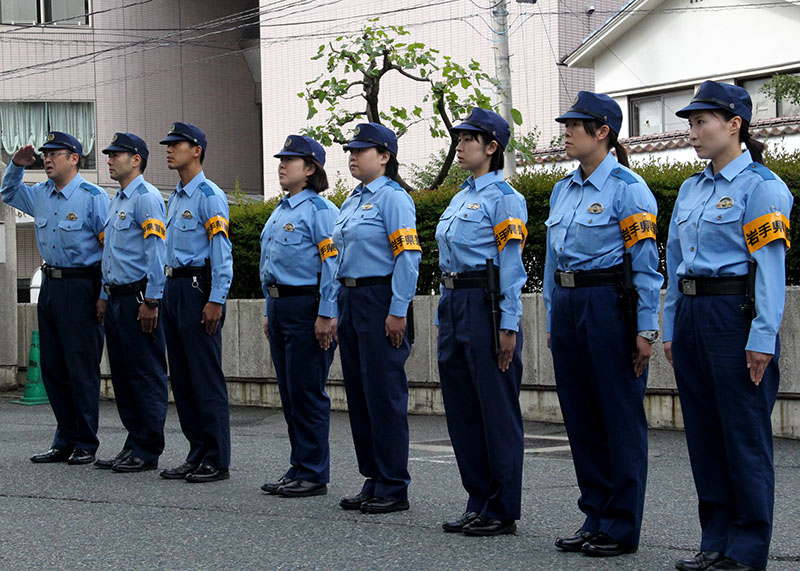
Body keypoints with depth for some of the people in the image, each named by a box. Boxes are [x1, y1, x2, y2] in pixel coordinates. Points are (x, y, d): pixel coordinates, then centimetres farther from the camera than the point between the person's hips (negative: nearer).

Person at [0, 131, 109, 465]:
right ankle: (65, 441, 17)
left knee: (82, 367, -4)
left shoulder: (93, 197, -8)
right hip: (50, 285, 8)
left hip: (81, 285, -8)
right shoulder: (40, 195, 12)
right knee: (52, 367, 9)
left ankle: (85, 444, 3)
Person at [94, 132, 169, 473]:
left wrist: (151, 301, -21)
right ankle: (133, 445, 17)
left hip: (139, 298, -10)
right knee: (122, 376, 11)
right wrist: (104, 295, 23)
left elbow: (156, 251, -17)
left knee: (146, 375, -4)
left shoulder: (146, 198, -11)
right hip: (117, 299, 10)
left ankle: (148, 451, -1)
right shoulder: (118, 201, 19)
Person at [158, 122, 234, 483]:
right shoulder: (175, 198, 18)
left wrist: (215, 301, -20)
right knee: (181, 378, 10)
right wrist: (166, 292, 19)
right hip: (174, 287, 10)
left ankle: (217, 462, -3)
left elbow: (222, 252, -16)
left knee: (207, 379, -7)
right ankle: (197, 455, 16)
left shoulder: (209, 196, -10)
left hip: (198, 288, -9)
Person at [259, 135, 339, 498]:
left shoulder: (320, 210, -11)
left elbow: (333, 263, -16)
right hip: (280, 306, 9)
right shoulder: (280, 211, 18)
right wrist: (269, 312, 22)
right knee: (289, 395, 12)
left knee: (307, 394, -5)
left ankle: (313, 474, 1)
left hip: (307, 307, -9)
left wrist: (326, 315, -21)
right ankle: (298, 468, 19)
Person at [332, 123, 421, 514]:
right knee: (358, 394, 11)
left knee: (384, 394, -6)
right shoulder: (353, 201, 18)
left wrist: (397, 312, -20)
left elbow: (408, 257, -16)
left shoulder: (393, 198, -10)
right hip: (350, 300, 9)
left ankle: (393, 488, -1)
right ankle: (373, 481, 18)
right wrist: (337, 309, 19)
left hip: (380, 300, -9)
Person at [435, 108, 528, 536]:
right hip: (454, 305, 9)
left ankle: (501, 511, 1)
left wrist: (507, 326, -17)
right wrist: (443, 318, 19)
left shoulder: (504, 198, -8)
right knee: (462, 408, 11)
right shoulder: (459, 199, 18)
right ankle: (478, 502, 18)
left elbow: (511, 265, -13)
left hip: (486, 304, -9)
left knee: (497, 409, -3)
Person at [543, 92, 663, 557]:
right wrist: (552, 322, 19)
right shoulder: (563, 190, 14)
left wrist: (645, 329, -13)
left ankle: (622, 528, 4)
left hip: (609, 305, -8)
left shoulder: (627, 188, -8)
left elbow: (646, 264, -10)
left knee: (621, 415, -2)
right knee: (580, 415, 10)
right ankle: (595, 518, 19)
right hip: (567, 305, 8)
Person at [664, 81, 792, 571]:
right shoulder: (691, 189, 16)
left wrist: (762, 338, -18)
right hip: (692, 312, 8)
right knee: (704, 433, 10)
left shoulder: (762, 186, -7)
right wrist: (671, 328, 16)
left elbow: (771, 267, -13)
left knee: (745, 434, -3)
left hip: (736, 312, -8)